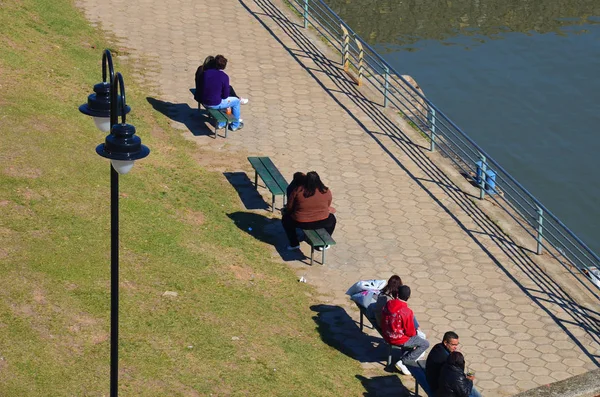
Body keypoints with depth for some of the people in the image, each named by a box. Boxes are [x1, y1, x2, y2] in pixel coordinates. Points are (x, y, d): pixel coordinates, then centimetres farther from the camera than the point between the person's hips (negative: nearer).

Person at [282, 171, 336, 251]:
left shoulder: (298, 191, -9)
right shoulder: (326, 191, -3)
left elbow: (289, 207, -1)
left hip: (301, 223, -1)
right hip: (321, 223, 1)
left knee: (286, 218, 27)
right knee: (332, 219, 33)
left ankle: (294, 244, 24)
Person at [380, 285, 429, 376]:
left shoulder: (388, 304, -9)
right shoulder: (407, 311, -27)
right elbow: (410, 332, -19)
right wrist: (415, 332, 6)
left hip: (386, 336, 8)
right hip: (399, 340, -7)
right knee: (425, 344, 7)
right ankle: (403, 362, 1)